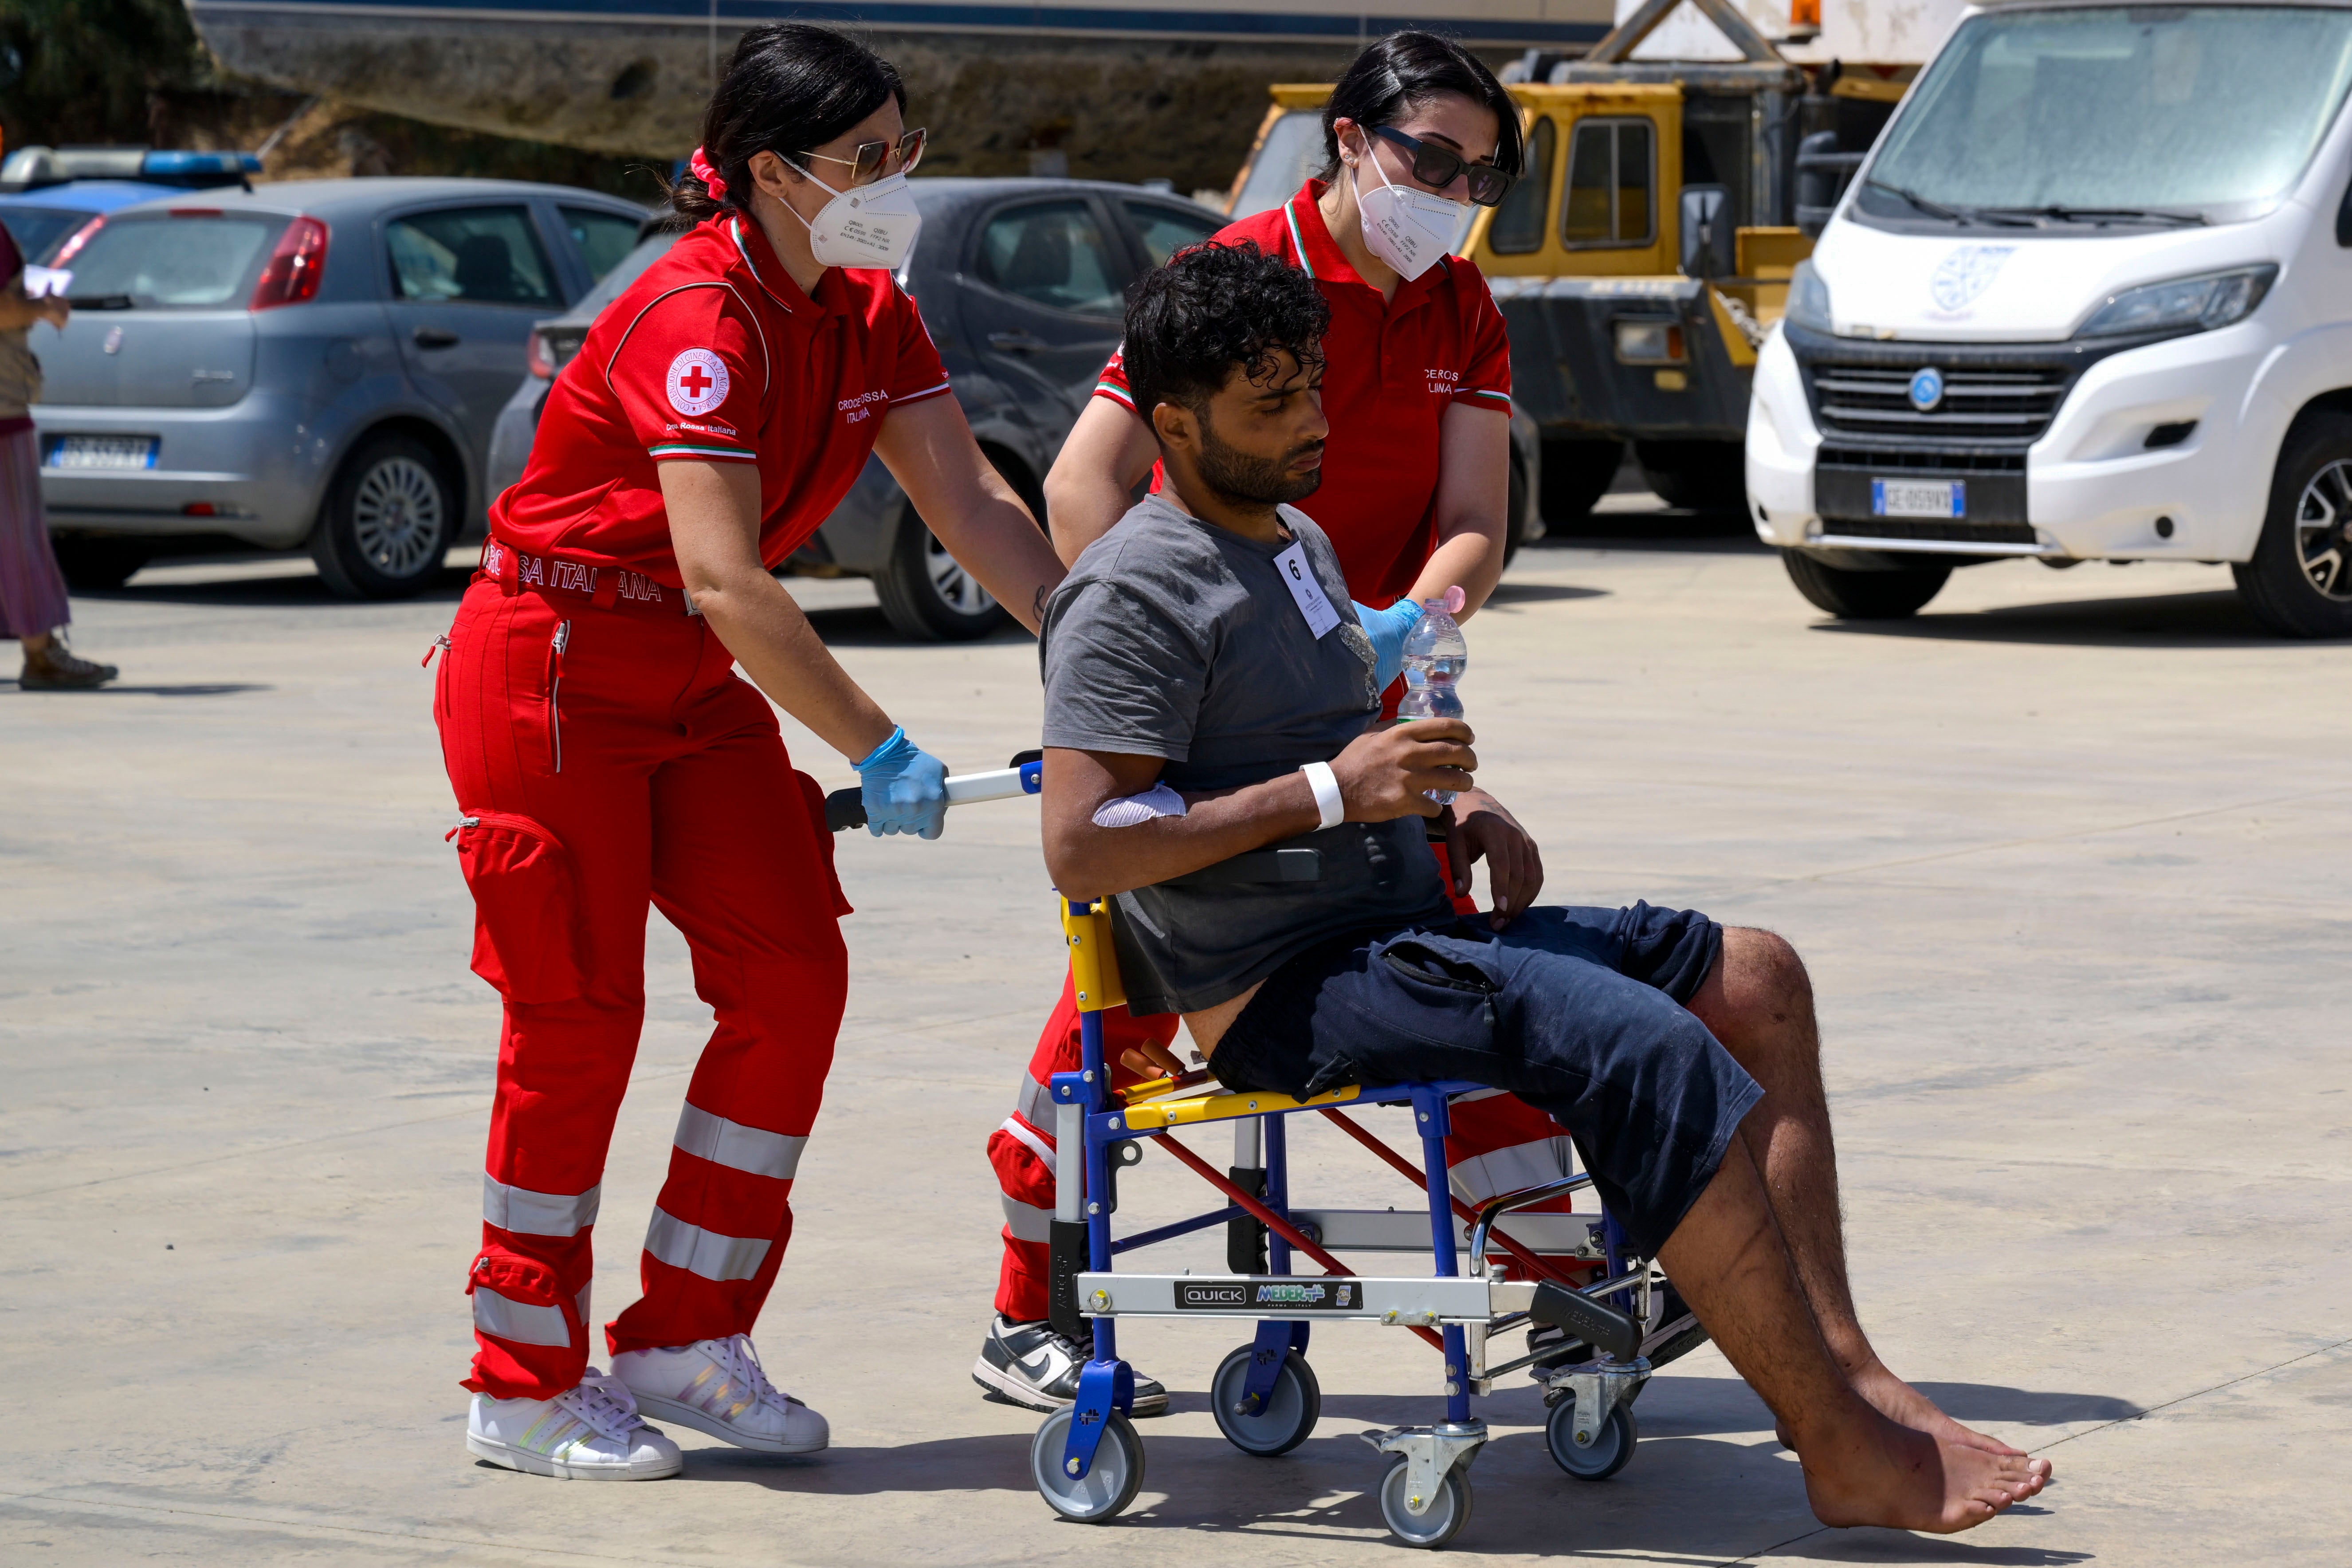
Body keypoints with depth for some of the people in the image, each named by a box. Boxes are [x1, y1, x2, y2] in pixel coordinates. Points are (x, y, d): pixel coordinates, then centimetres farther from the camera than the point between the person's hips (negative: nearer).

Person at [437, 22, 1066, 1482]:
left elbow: (978, 507, -1)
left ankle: (686, 1337, 11)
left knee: (795, 975, 0)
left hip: (695, 685, 8)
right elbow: (726, 581, -32)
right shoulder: (699, 318, -25)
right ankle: (525, 1387, 8)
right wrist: (880, 750, -32)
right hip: (551, 673, -8)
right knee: (580, 1014, -4)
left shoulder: (870, 319, 1)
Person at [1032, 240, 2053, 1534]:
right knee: (1646, 1046, -27)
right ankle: (1848, 1453, -26)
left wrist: (1464, 808, 10)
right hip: (1281, 990, -10)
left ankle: (1838, 1362, -11)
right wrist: (1331, 792, -20)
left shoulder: (1297, 541, 20)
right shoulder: (1136, 594, -11)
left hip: (1397, 931, 10)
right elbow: (1080, 853, -21)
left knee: (1750, 979, 1)